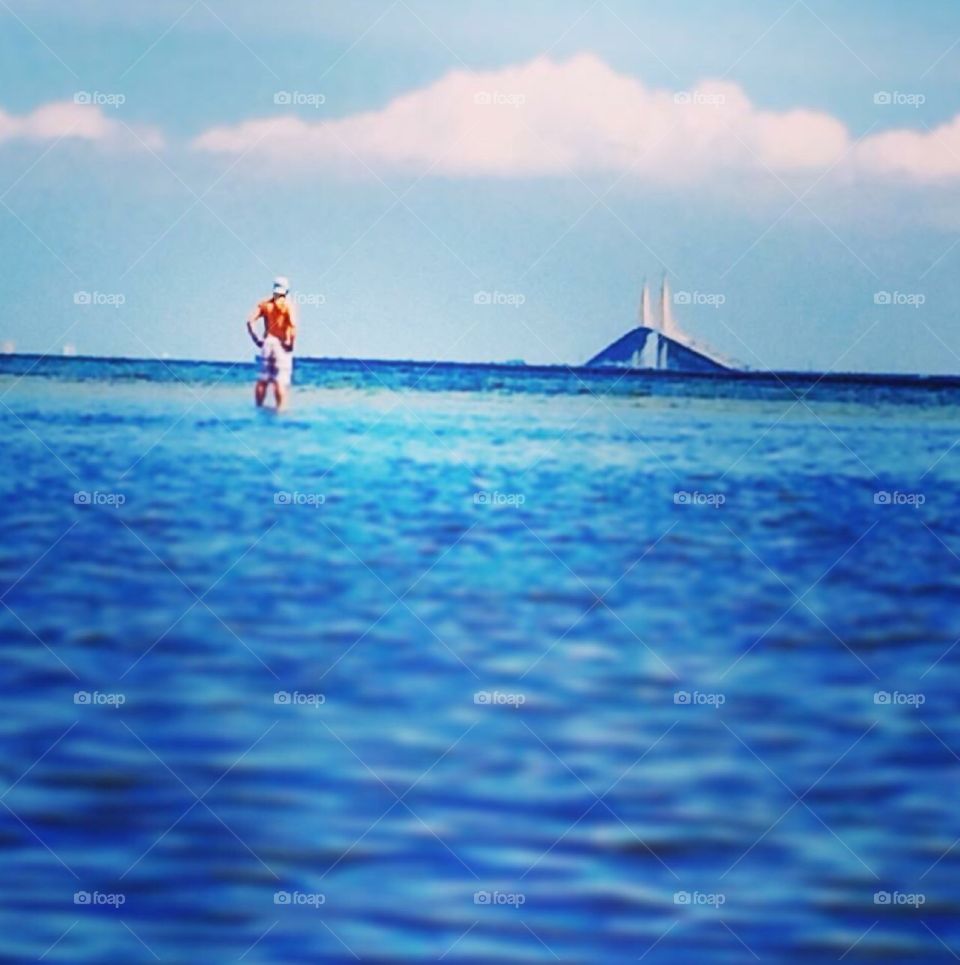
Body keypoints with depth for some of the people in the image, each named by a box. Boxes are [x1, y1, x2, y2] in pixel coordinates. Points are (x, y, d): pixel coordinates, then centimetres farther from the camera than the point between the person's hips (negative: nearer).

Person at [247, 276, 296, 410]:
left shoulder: (264, 304, 6)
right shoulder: (288, 305, -5)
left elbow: (250, 321, -2)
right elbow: (293, 325, -21)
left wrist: (256, 339, 3)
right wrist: (291, 343, -11)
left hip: (267, 344, 4)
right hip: (282, 345, -4)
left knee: (262, 379, 10)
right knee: (281, 380, -3)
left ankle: (258, 408, 15)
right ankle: (279, 409, -4)